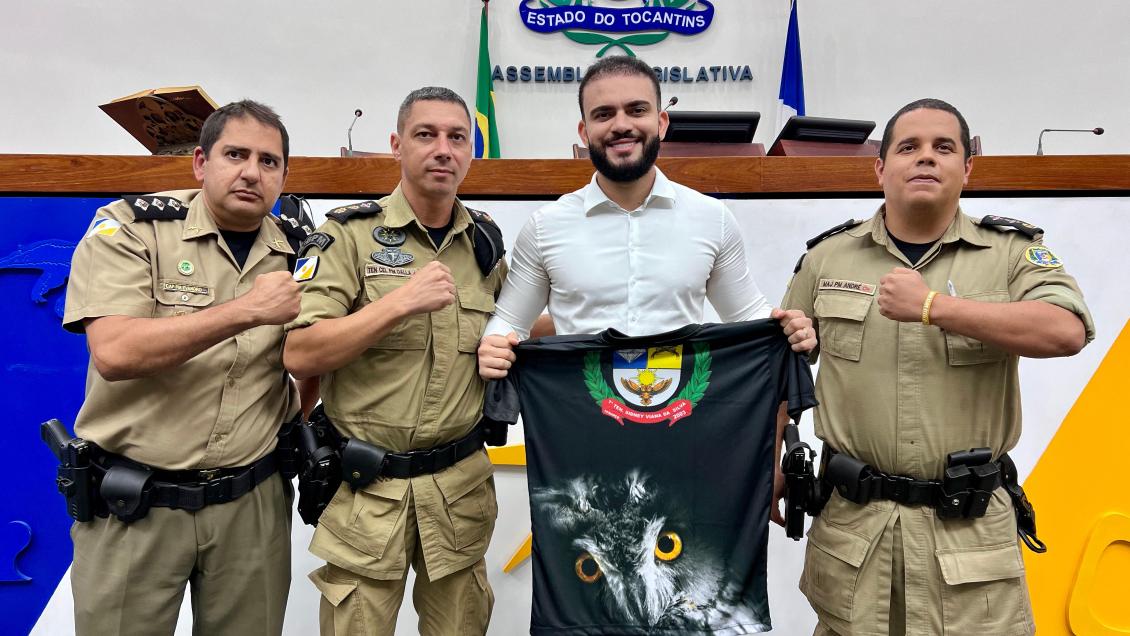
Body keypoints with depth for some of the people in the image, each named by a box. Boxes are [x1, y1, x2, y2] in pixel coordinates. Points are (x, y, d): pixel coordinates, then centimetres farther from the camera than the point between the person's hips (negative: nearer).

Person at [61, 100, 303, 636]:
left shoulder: (296, 253, 3)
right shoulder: (130, 227, -7)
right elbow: (114, 352, -21)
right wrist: (246, 310, -23)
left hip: (253, 502, 3)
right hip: (132, 505, -2)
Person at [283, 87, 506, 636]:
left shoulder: (486, 242, 6)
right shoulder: (350, 235, -7)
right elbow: (300, 356, -16)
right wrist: (402, 301, -23)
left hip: (461, 485, 4)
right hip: (366, 487, -3)